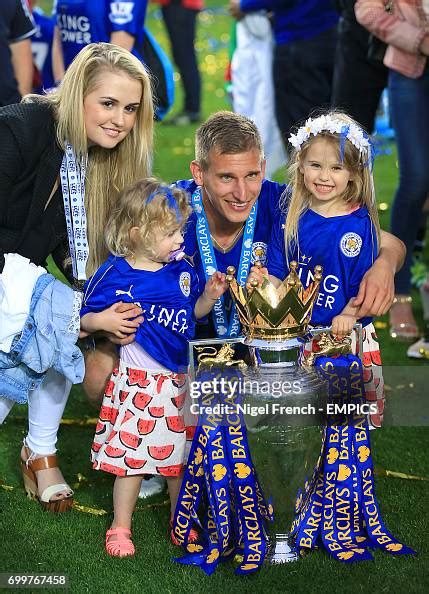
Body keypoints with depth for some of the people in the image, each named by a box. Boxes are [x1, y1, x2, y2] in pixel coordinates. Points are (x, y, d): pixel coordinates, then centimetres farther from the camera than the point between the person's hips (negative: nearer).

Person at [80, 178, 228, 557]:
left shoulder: (181, 269, 2)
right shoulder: (114, 276, -10)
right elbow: (85, 319, -3)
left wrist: (210, 294, -1)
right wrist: (102, 321, -24)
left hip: (180, 380, 4)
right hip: (136, 383, -4)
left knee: (181, 455, 13)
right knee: (130, 456, 2)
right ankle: (120, 527, 18)